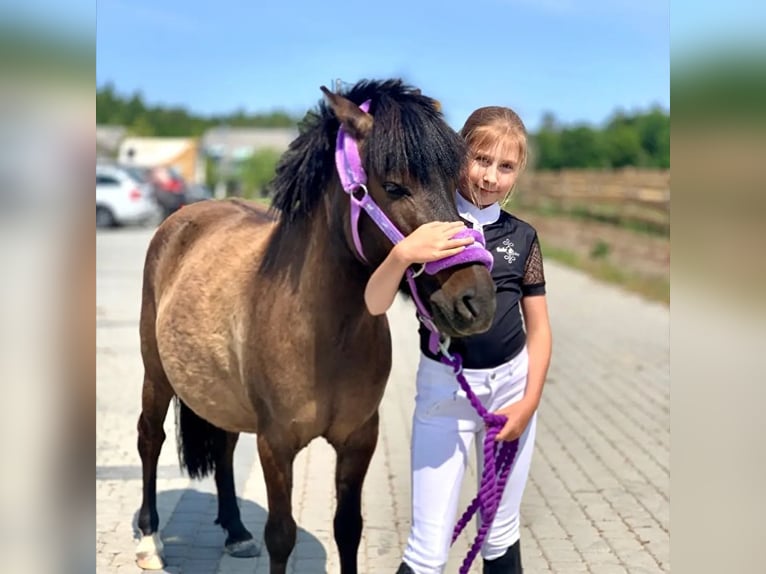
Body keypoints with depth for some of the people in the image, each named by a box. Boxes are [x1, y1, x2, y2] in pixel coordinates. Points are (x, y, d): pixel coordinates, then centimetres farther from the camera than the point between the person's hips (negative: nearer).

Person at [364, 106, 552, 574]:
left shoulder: (522, 237, 0)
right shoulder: (427, 227, -9)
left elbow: (538, 327, 6)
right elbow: (375, 305, -17)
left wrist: (529, 402, -4)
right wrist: (402, 254, -35)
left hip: (511, 382, 3)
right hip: (444, 386, -3)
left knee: (502, 534, 17)